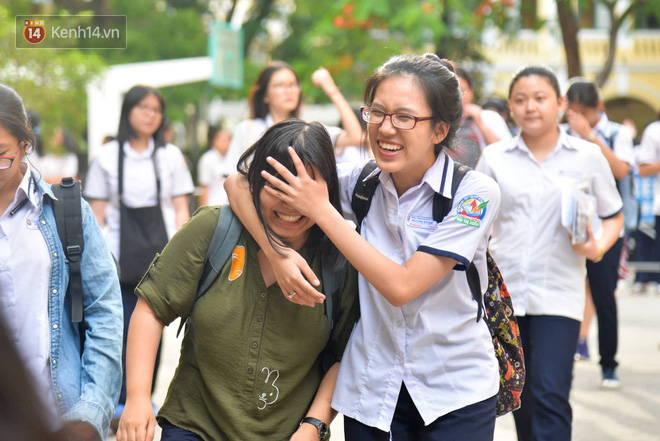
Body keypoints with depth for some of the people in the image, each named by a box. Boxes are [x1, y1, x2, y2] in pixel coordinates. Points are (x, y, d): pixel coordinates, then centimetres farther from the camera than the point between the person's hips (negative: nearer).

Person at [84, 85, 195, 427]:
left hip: (160, 252, 1)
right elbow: (96, 212, 7)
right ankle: (122, 402, -1)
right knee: (124, 328, -7)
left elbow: (180, 210, 10)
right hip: (119, 254, -1)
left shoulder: (170, 156, 10)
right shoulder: (107, 157, 7)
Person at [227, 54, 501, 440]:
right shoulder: (362, 182, -2)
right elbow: (240, 183, 0)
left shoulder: (474, 192, -13)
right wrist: (278, 252, -18)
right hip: (371, 392, 3)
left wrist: (321, 210, -19)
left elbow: (401, 286, -20)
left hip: (456, 395, -3)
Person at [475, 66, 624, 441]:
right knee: (521, 397, 10)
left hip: (559, 294, -2)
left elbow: (614, 215, 11)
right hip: (504, 289, 2)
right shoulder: (495, 157, 6)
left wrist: (598, 247, -8)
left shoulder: (587, 156, 2)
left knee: (551, 396, -13)